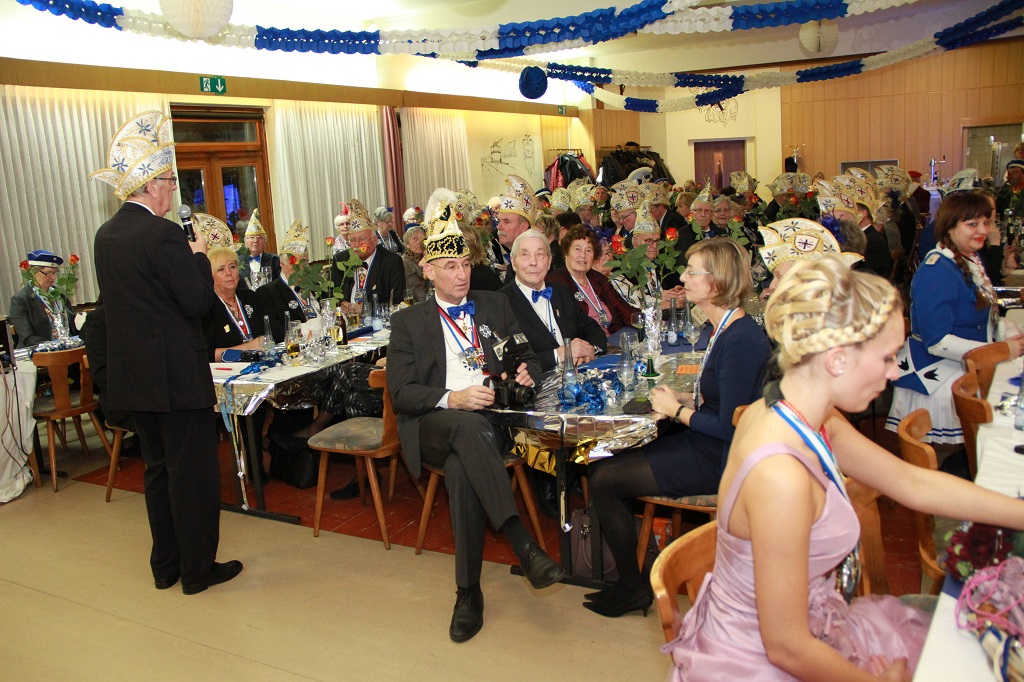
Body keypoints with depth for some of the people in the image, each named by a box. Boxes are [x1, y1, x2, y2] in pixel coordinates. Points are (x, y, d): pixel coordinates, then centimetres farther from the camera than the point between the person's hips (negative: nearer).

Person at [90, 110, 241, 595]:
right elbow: (198, 301, -17)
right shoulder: (163, 234, -18)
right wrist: (199, 255, -2)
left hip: (131, 373, 9)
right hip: (175, 372, -8)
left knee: (158, 468, 18)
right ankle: (197, 569, 13)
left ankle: (165, 565, 29)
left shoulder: (105, 236, 8)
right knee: (193, 471, 3)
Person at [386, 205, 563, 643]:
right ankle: (523, 546, -41)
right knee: (470, 426, -37)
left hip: (491, 416, 1)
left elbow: (529, 358, 20)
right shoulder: (408, 322, 12)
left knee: (461, 468, -33)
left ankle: (469, 591, -26)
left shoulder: (495, 306, 20)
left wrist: (527, 373, -6)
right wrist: (451, 399, -17)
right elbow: (400, 392, 1)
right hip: (434, 425, -1)